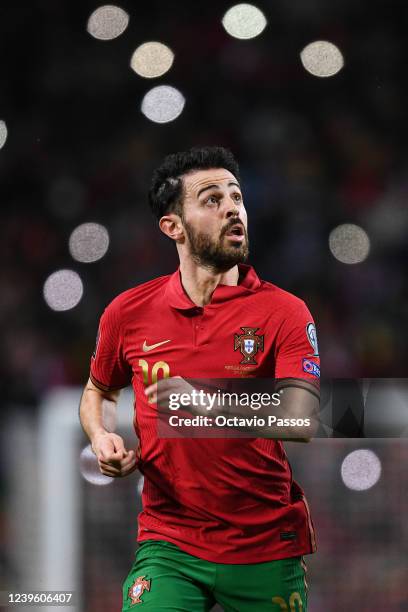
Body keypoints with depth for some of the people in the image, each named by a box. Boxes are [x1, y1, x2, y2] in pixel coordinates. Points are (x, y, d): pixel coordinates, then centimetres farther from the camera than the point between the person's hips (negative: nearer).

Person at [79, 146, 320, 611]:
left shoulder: (283, 311, -6)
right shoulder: (128, 314, 2)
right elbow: (97, 391, 22)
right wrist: (101, 438, 0)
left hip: (267, 547, -1)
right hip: (168, 543, 1)